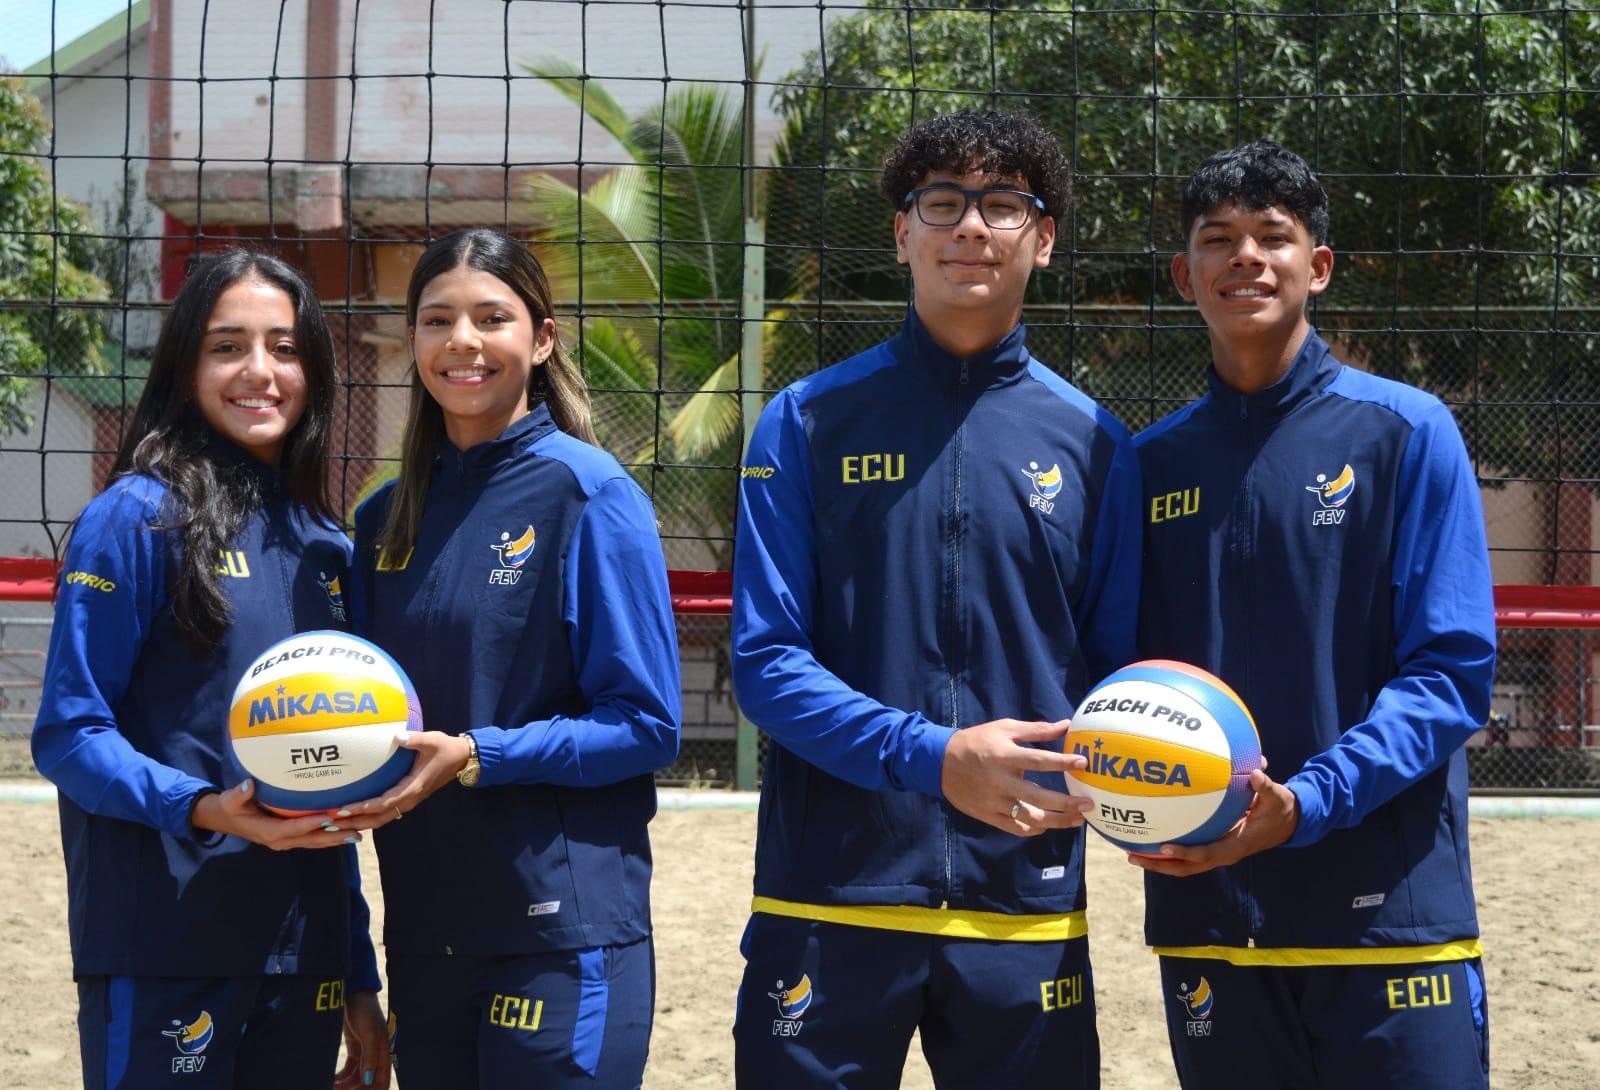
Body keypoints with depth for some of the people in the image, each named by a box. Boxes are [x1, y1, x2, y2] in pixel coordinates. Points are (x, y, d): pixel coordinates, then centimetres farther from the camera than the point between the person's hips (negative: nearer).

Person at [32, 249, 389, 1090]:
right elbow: (68, 736, -8)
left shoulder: (323, 545, 13)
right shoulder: (138, 518, -5)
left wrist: (358, 982, 15)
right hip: (165, 957, -6)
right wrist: (202, 808, -25)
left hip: (303, 957, 6)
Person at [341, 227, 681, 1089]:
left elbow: (645, 725, -11)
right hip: (422, 930, 6)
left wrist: (475, 756, -19)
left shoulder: (587, 493, -8)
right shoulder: (387, 516, 10)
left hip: (563, 932, -6)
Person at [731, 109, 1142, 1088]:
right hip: (829, 903, -1)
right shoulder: (811, 422, 2)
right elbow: (767, 660, -4)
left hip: (1027, 909, 2)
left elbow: (1116, 667, 11)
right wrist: (930, 756, -18)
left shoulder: (1092, 444, 7)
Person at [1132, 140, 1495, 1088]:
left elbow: (1453, 672, -7)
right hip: (1205, 918, 3)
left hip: (1388, 919, -3)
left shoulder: (1405, 432, -1)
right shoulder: (1153, 463, 10)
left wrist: (1305, 804, -20)